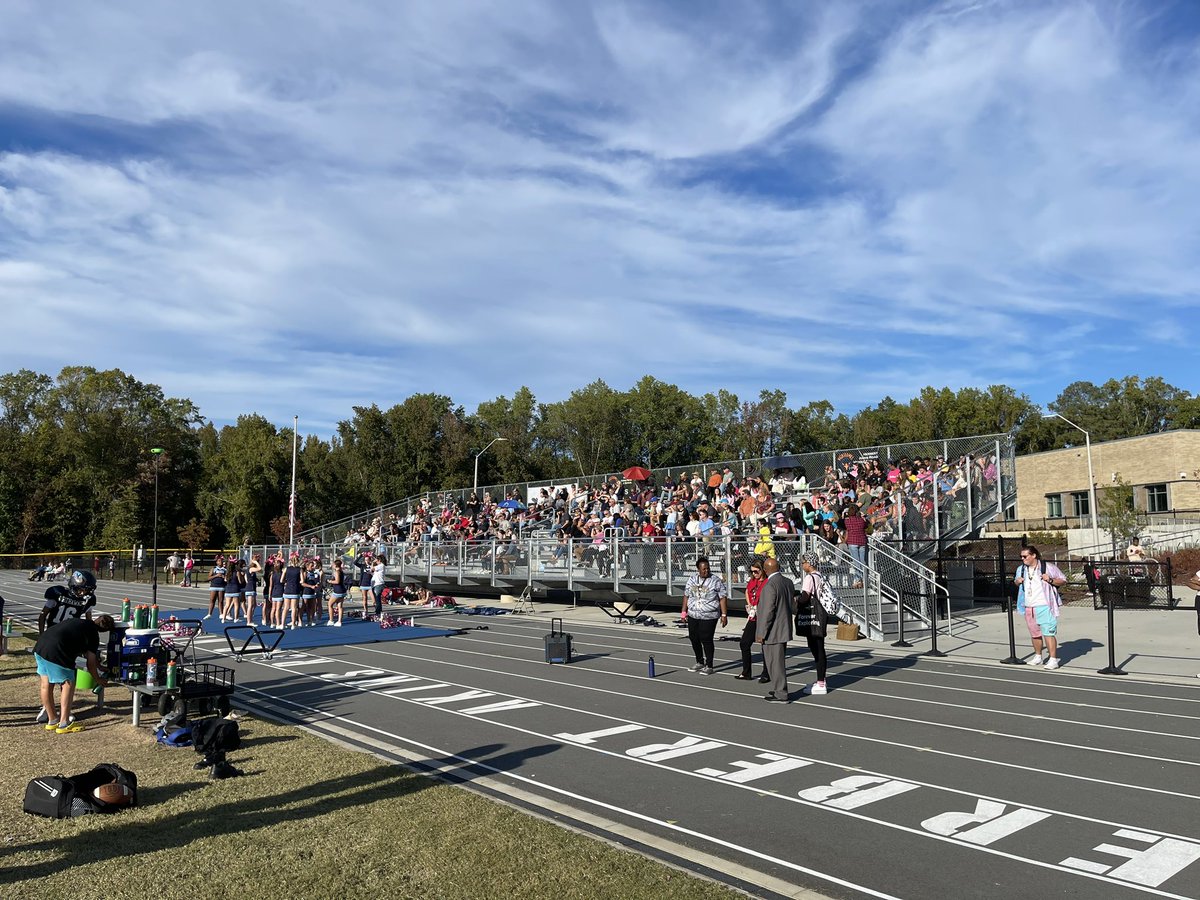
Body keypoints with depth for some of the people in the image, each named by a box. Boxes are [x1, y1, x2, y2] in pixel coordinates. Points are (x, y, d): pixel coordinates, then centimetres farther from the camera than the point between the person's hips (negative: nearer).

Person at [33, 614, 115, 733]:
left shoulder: (77, 621, 27)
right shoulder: (93, 634, 6)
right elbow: (90, 663, 9)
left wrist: (97, 663, 48)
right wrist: (98, 679, 25)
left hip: (40, 645, 8)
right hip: (56, 650, -8)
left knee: (46, 683, 18)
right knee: (68, 684, 6)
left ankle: (52, 720, 33)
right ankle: (64, 724, 7)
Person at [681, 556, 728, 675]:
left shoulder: (716, 580, -7)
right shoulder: (692, 579, 6)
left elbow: (723, 598, -8)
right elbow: (686, 595, 14)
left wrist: (724, 615, -12)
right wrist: (684, 611, 12)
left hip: (709, 617, -5)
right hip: (693, 616, 5)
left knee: (706, 640, -5)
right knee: (693, 638, 10)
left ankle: (709, 666, 8)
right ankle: (700, 662, 29)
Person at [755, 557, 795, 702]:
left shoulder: (770, 586, -21)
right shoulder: (788, 582, 4)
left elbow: (768, 612, -22)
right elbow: (793, 607, 13)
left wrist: (761, 633, -16)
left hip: (773, 632, -9)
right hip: (784, 629, 9)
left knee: (775, 662, 1)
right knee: (779, 661, 21)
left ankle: (780, 695, 8)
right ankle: (779, 689, 33)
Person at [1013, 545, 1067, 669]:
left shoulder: (1048, 567, -5)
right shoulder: (1021, 569, 12)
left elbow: (1063, 580, -1)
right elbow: (1016, 581, 27)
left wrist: (1051, 580, -19)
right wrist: (1017, 581, 4)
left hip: (1044, 606, -6)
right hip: (1028, 607, 6)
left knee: (1048, 633, -10)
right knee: (1035, 634, 15)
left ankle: (1053, 660, -8)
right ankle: (1038, 657, 28)